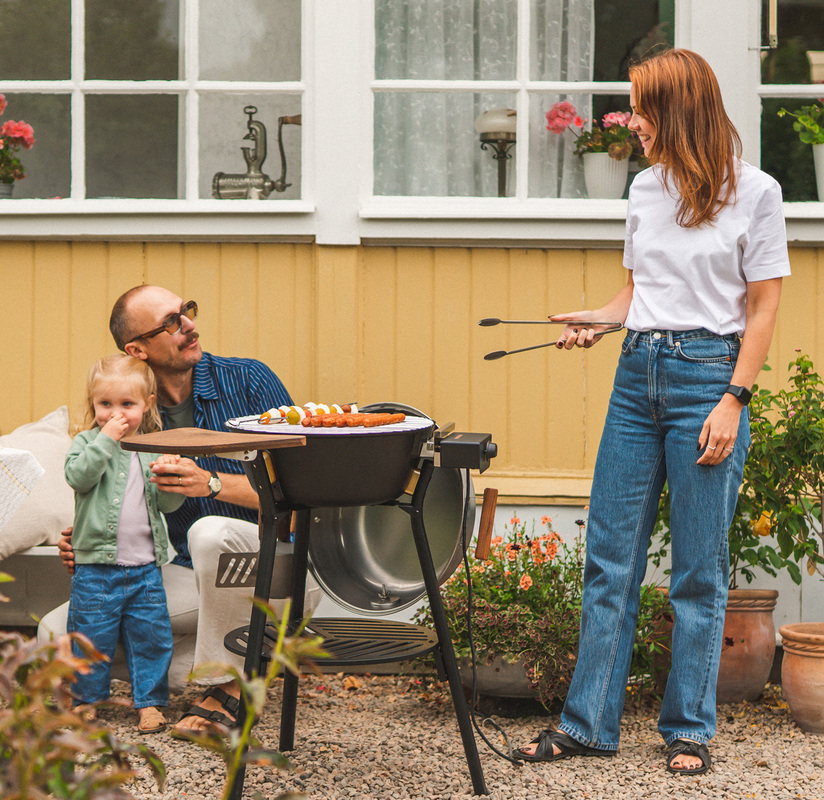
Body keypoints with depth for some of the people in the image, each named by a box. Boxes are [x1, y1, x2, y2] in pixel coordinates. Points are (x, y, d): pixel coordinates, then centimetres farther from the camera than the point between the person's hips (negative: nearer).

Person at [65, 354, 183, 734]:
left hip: (146, 566, 3)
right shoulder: (87, 443, -1)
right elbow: (78, 476, -22)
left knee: (151, 634, 5)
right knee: (91, 634, 3)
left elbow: (169, 504, 5)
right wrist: (106, 439, -24)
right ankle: (86, 698, 20)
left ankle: (148, 702, 16)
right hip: (97, 564, -3)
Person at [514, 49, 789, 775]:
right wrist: (601, 321, 1)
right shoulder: (646, 188, 12)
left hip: (708, 374, -5)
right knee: (610, 558, 5)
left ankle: (689, 730, 12)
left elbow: (763, 307, -5)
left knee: (699, 569, 1)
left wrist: (733, 401, -12)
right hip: (638, 373, 6)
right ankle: (589, 722, 13)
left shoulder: (753, 192, -4)